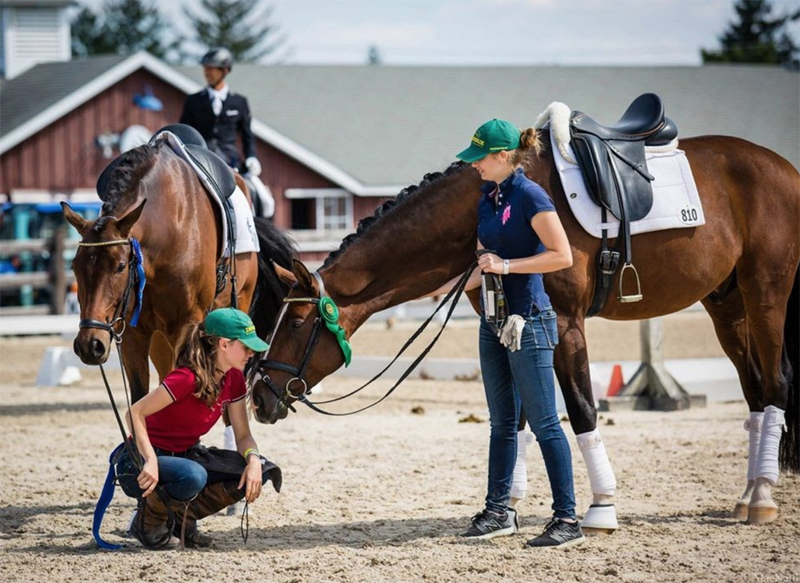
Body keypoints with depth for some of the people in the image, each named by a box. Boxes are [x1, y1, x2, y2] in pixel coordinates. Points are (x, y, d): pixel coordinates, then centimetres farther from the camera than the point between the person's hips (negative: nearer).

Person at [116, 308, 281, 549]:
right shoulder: (188, 378, -26)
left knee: (262, 470, -9)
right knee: (192, 477, -41)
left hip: (185, 455, 8)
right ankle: (149, 520, -8)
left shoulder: (233, 378, 0)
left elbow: (243, 436, 3)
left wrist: (253, 459, -20)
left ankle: (183, 516, 4)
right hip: (143, 461, -8)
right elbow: (135, 413, -27)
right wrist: (150, 462, -38)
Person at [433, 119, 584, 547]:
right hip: (494, 319, 9)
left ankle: (567, 520, -4)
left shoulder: (530, 197, -13)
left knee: (543, 423, -7)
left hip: (527, 321, -9)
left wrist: (506, 265, -20)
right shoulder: (488, 197, 11)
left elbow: (562, 255, -18)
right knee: (502, 423, 15)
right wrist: (450, 287, 10)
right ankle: (498, 511, 22)